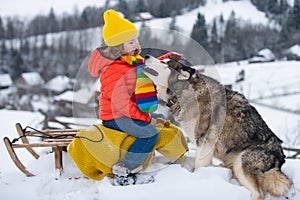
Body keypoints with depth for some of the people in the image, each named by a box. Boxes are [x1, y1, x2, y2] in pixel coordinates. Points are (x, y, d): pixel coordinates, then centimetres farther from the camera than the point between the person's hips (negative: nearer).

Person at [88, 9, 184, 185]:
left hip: (129, 110, 10)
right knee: (151, 133, -24)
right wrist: (145, 118, -23)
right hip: (115, 116, -10)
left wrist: (167, 58, 9)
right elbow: (121, 104, -29)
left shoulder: (130, 59, 5)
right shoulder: (112, 71, -26)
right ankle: (123, 169, -16)